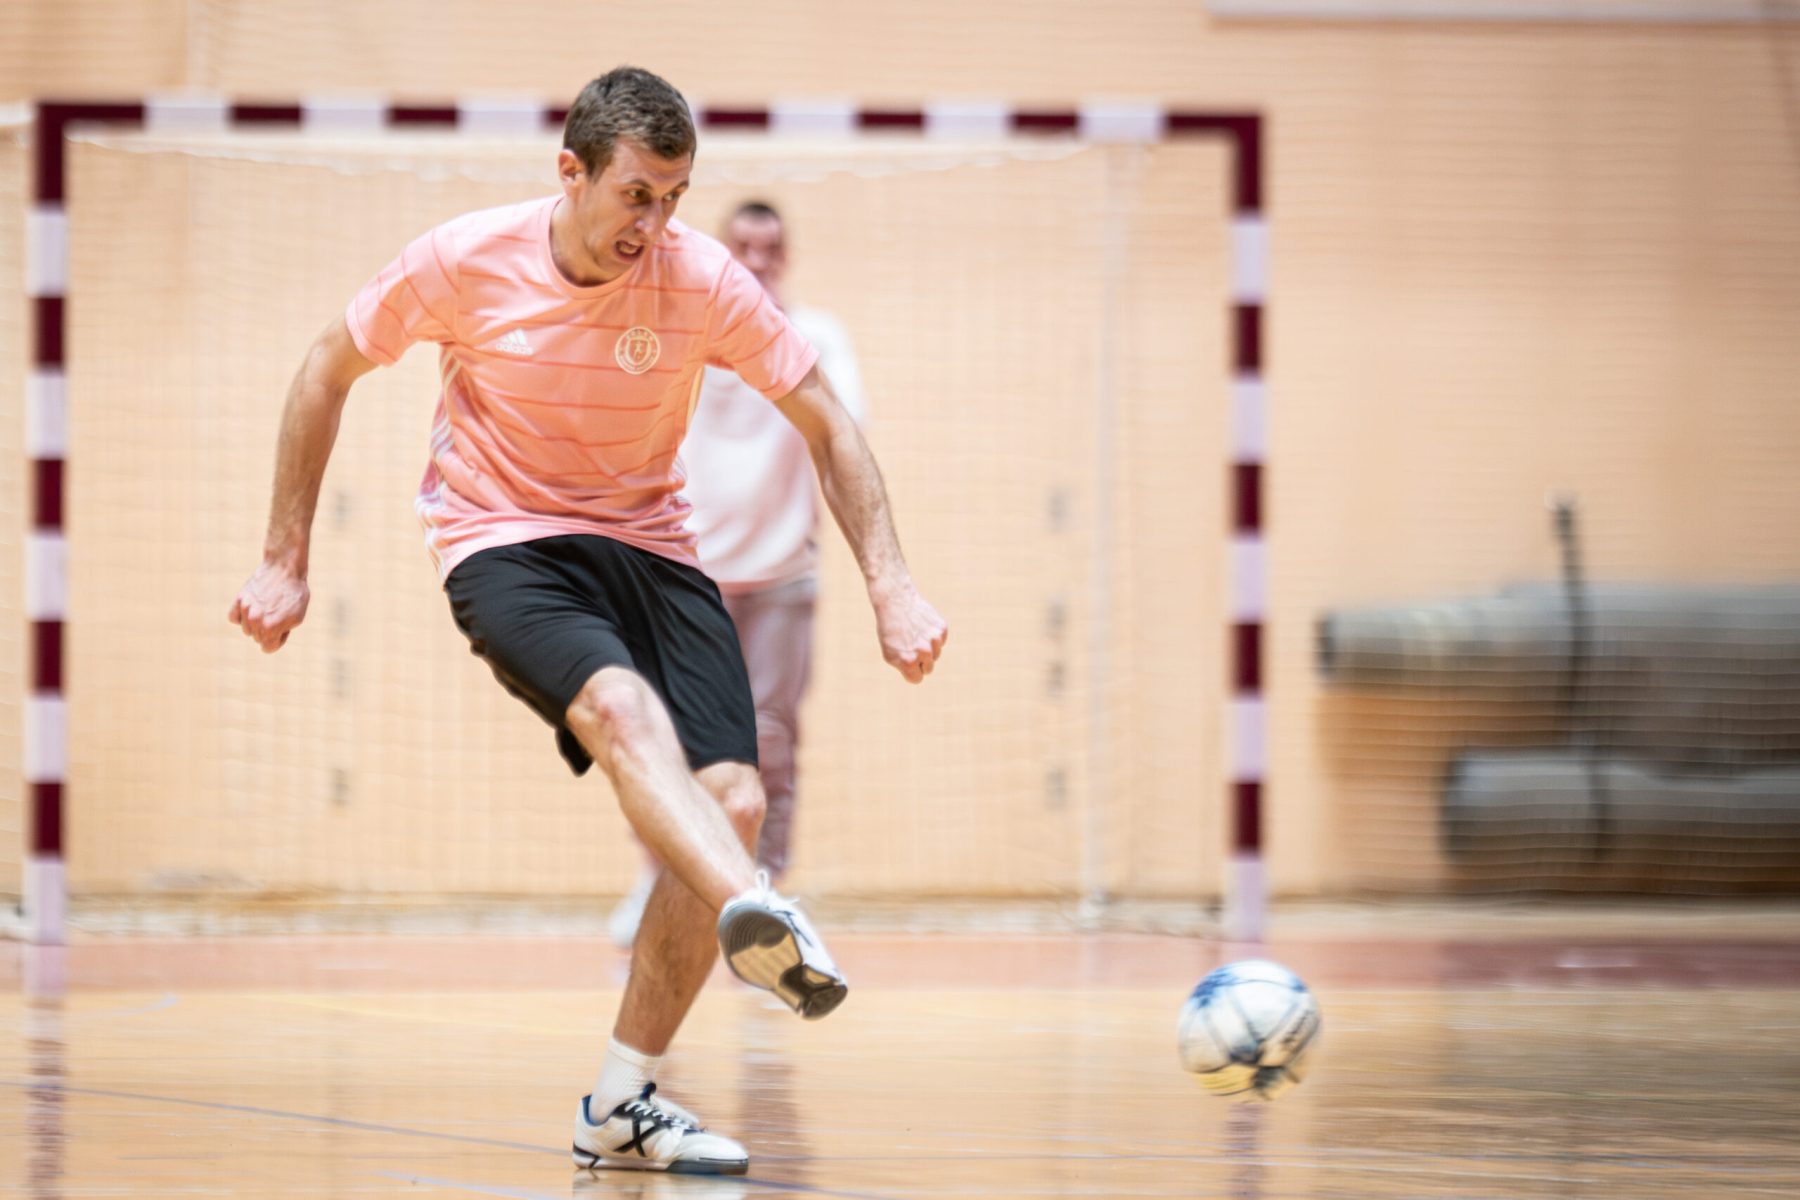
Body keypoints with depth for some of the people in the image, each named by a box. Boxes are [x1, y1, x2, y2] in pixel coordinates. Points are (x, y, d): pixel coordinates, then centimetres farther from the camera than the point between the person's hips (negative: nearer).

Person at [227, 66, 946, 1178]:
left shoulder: (703, 279, -10)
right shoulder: (464, 261, -13)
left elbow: (827, 424, -1)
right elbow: (328, 374, 2)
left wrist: (891, 584, -11)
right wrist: (285, 562, 3)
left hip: (649, 545, 3)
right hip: (503, 544, -3)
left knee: (734, 800, -16)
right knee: (623, 705, -36)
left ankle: (623, 1107, -4)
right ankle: (759, 916, -64)